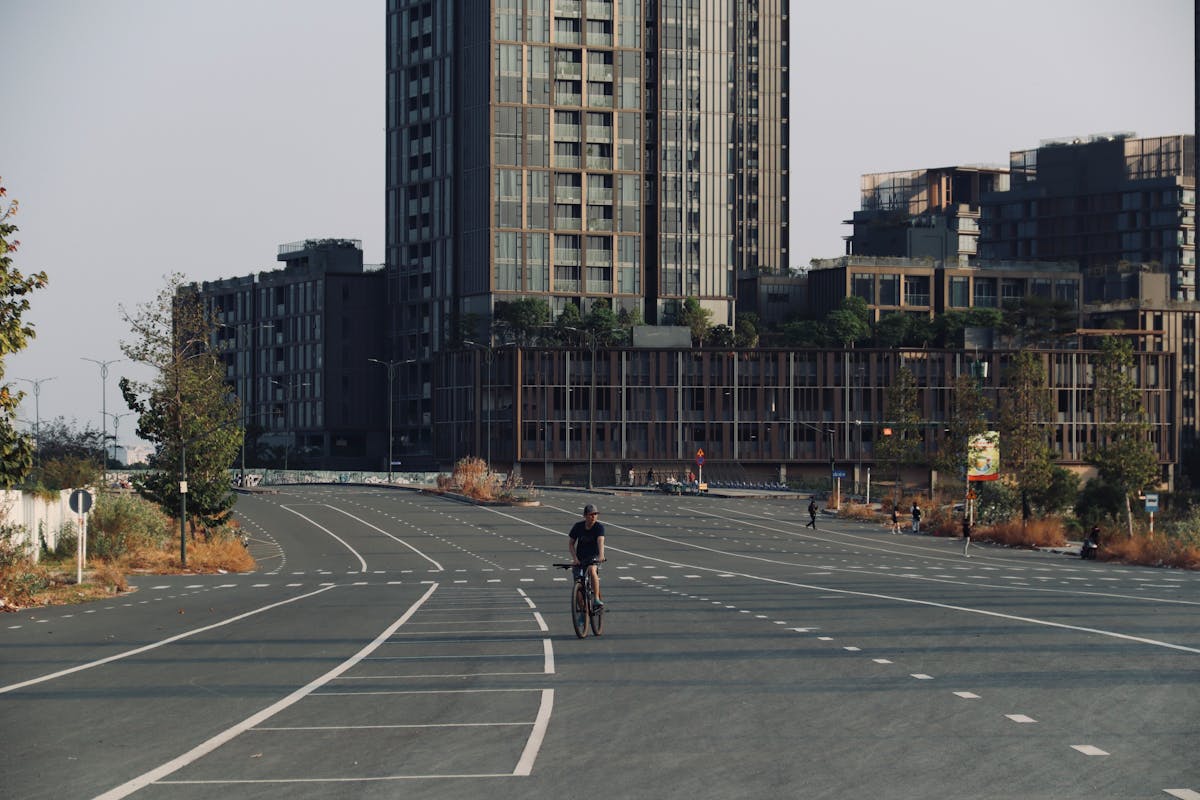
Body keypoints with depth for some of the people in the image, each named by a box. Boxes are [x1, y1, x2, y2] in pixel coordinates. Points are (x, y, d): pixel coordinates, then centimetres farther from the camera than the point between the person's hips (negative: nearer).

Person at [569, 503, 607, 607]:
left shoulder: (599, 526, -14)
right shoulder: (578, 526, -7)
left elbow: (600, 541, -29)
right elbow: (571, 543, 0)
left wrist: (601, 555, -47)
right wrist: (574, 558, -14)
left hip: (593, 556, -3)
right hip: (580, 557, 3)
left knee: (592, 570, -35)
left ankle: (597, 599, -30)